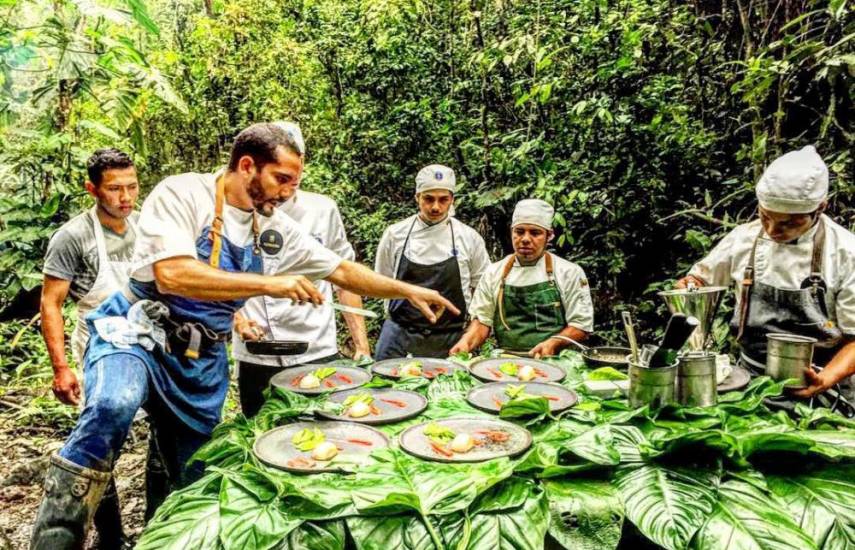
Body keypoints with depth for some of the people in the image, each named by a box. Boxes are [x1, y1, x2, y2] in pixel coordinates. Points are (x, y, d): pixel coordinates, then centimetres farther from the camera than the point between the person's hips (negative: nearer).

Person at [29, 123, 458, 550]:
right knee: (114, 405, -36)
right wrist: (269, 284, -32)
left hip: (202, 359, 6)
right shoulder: (182, 194, -15)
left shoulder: (276, 229, 2)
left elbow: (343, 271, 9)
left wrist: (410, 292, 5)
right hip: (137, 333, -5)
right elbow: (172, 275, -30)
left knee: (195, 479, 11)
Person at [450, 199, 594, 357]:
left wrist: (552, 344, -13)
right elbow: (482, 320, 12)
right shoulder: (494, 272, 11)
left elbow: (582, 325, 3)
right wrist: (466, 342, -7)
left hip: (553, 363, -1)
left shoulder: (570, 273, 4)